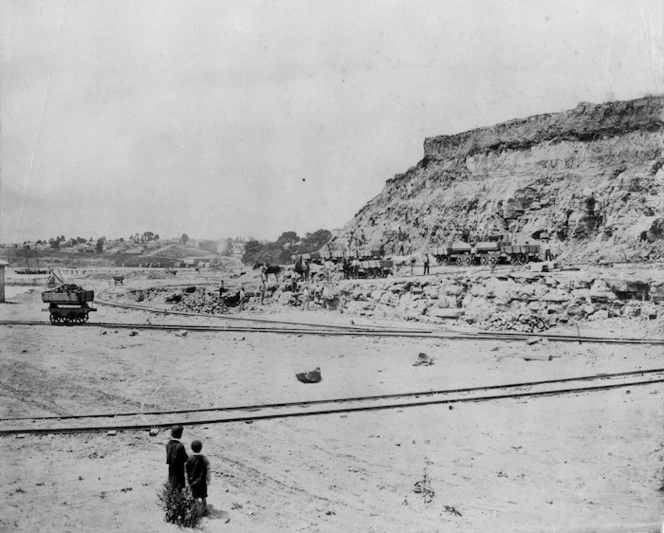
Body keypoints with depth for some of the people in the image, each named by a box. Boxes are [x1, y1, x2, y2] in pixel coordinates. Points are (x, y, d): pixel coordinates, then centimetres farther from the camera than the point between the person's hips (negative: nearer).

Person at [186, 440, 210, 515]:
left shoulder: (190, 459, -13)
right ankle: (204, 510, 20)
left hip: (193, 482, -1)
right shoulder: (204, 459, -12)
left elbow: (187, 472, -3)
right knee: (203, 497, 15)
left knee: (195, 498, 12)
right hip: (202, 481, 1)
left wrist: (188, 480, 10)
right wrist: (208, 480, 4)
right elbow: (208, 470, -7)